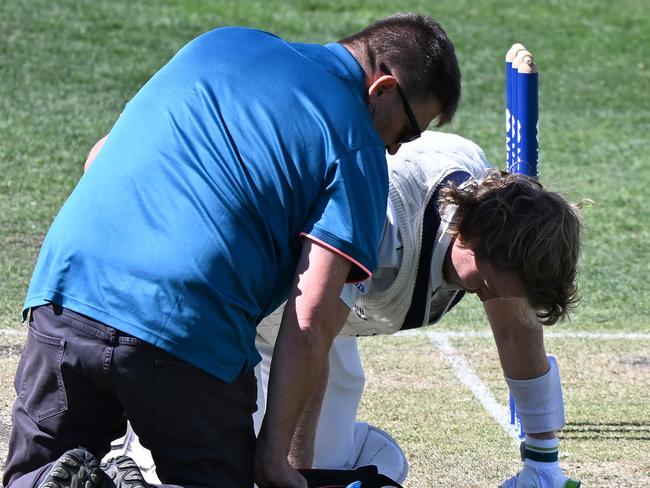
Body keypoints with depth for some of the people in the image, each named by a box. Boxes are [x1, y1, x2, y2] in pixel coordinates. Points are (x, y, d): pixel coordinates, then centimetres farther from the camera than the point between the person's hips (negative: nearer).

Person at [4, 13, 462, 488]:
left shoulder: (220, 41, 21)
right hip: (190, 336, -4)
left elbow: (102, 158, 29)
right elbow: (311, 319, -5)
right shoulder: (357, 151, 4)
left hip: (66, 290, 5)